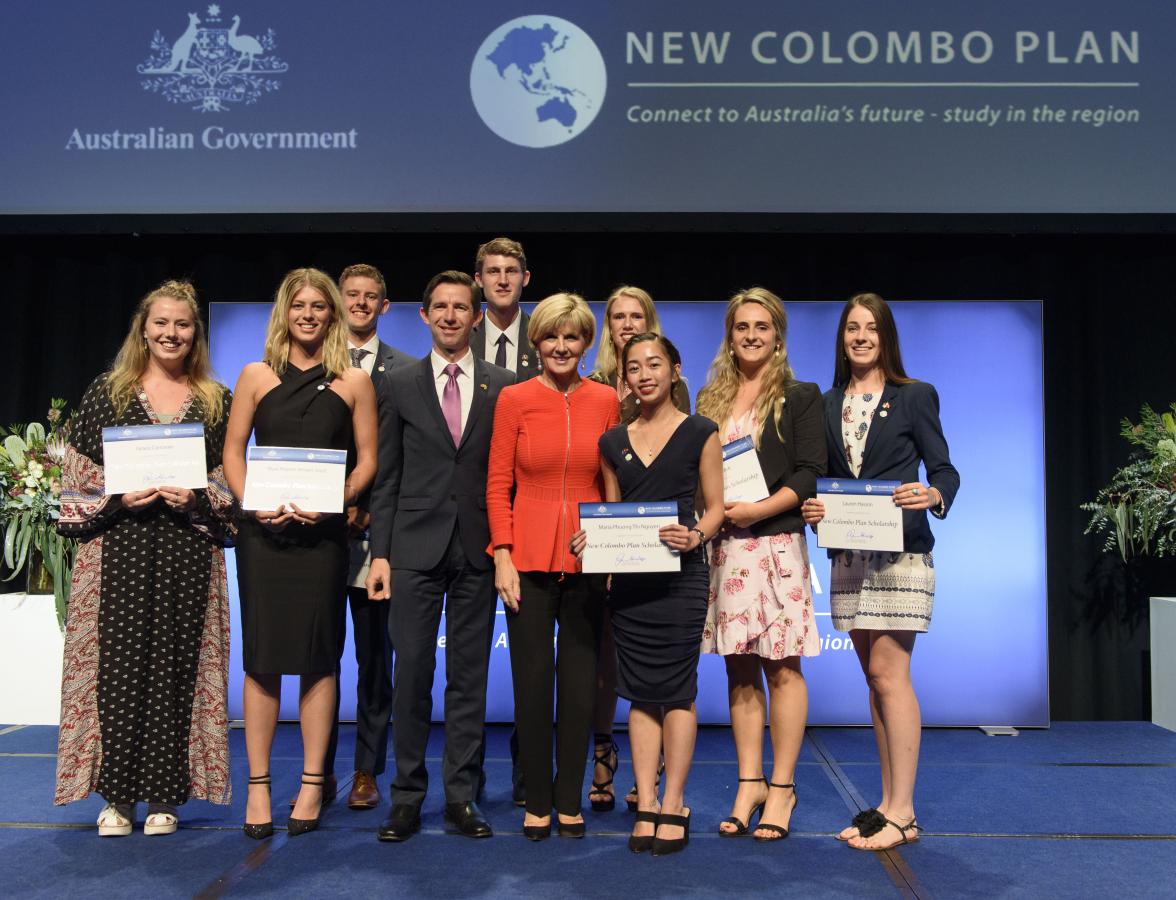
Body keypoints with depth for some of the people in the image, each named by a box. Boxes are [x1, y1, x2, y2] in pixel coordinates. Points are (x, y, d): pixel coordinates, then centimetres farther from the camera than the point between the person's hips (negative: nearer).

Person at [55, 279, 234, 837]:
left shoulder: (216, 400, 10)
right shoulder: (107, 392, 8)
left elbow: (231, 477, 9)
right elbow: (78, 474, 7)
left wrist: (196, 498, -9)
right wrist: (118, 498, -10)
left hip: (188, 553, 1)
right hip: (118, 549, 0)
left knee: (175, 666, 1)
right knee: (117, 666, -2)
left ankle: (163, 795, 12)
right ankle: (116, 795, 10)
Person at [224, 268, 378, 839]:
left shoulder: (353, 382, 7)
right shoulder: (256, 376, 9)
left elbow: (367, 459, 4)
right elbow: (233, 450, 7)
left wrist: (336, 499, -12)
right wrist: (250, 501, -9)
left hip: (322, 531, -1)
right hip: (263, 530, 1)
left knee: (317, 656, 2)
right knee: (262, 657, 2)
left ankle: (313, 783, 11)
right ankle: (258, 785, 11)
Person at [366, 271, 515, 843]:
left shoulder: (503, 387, 6)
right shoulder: (398, 386, 7)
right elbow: (386, 477, 5)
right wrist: (379, 553, -1)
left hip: (478, 549, 0)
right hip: (416, 548, 0)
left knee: (469, 676, 7)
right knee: (411, 673, 2)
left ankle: (462, 794, 17)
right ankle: (408, 795, 14)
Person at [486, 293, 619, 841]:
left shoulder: (605, 401, 5)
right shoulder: (514, 399, 0)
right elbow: (498, 485, 0)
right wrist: (503, 556, -7)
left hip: (587, 559, 2)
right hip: (529, 558, -1)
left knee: (580, 682, 8)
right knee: (532, 681, 4)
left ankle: (569, 801, 22)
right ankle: (537, 802, 19)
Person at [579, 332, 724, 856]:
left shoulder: (699, 433, 1)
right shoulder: (614, 442, 12)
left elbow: (714, 506, 0)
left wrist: (694, 536, -19)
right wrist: (593, 540, -4)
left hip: (680, 573, -3)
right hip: (629, 577, 4)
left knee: (677, 690, -1)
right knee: (641, 692, 5)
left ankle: (673, 806, 8)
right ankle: (646, 805, 11)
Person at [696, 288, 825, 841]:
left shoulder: (800, 397, 3)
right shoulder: (711, 400, 15)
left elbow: (809, 474, -5)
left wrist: (759, 509, -16)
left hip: (777, 543, -4)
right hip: (722, 547, 4)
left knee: (781, 666, -1)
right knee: (739, 668, 7)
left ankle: (781, 787, 9)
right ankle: (749, 784, 15)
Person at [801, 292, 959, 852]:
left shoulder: (915, 396, 1)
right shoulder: (827, 405, 13)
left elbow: (944, 469, -2)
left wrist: (933, 495, -23)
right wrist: (812, 506, -4)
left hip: (900, 552, -5)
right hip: (848, 555, 5)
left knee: (887, 671, -9)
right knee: (875, 677, 9)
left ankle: (901, 812, -1)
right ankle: (890, 803, 18)